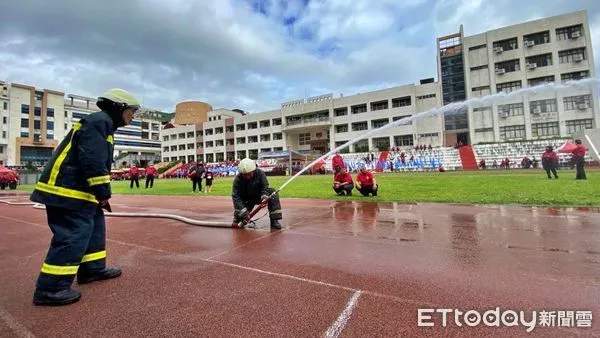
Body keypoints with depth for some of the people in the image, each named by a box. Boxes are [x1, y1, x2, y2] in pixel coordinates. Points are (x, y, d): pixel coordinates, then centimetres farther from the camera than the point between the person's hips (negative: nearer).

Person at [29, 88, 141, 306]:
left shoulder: (102, 124, 21)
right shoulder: (99, 121, -13)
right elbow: (93, 160, -23)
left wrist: (99, 193, 18)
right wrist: (103, 192, -18)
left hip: (76, 189, 11)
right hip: (68, 190, -11)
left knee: (94, 228, 17)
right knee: (72, 236, -8)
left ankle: (93, 269, 28)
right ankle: (50, 288, 1)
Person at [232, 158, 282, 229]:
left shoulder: (260, 173, -21)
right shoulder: (238, 179, -22)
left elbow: (265, 186, -18)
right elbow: (235, 196, -26)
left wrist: (264, 196, -39)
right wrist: (242, 209, -37)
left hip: (259, 196, 1)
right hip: (246, 200, -1)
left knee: (272, 192, -26)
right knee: (239, 216, -20)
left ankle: (274, 220, -23)